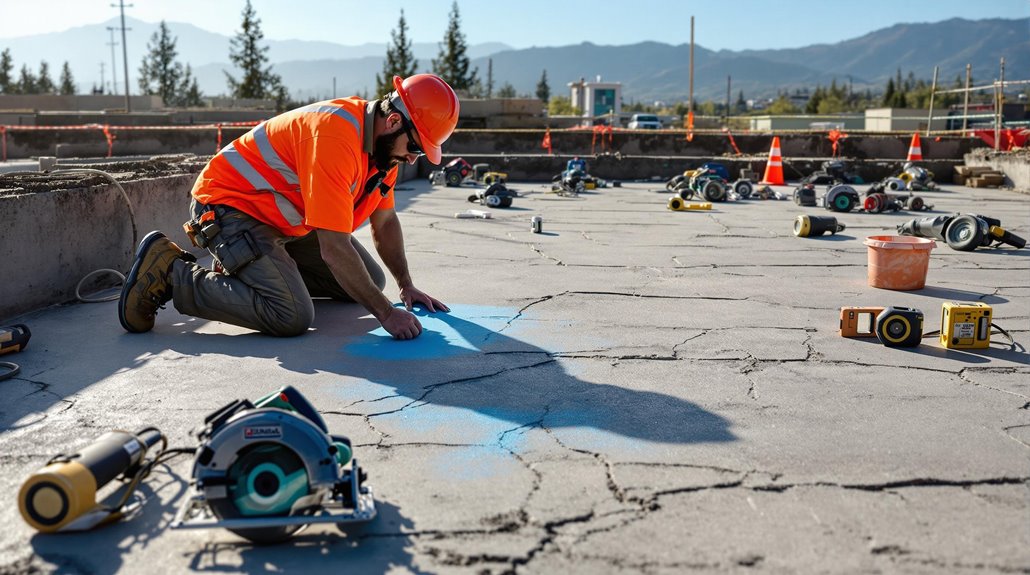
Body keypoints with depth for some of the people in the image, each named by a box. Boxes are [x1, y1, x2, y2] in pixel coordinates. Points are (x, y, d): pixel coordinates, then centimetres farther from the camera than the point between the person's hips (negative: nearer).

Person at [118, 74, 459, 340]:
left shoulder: (385, 142, -2)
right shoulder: (335, 136, -32)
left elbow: (385, 222, 10)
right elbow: (335, 248, -33)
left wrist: (406, 286, 2)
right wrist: (386, 313, -27)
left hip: (284, 217, 10)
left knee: (370, 282, 8)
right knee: (293, 316, -27)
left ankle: (251, 269, 15)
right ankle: (170, 271, -10)